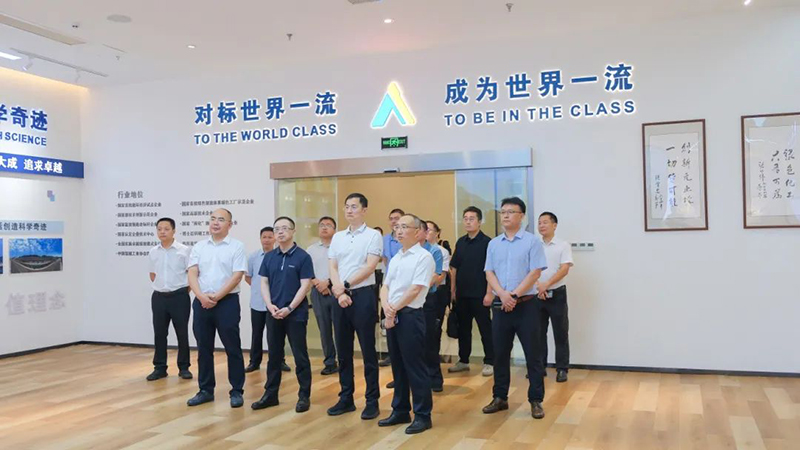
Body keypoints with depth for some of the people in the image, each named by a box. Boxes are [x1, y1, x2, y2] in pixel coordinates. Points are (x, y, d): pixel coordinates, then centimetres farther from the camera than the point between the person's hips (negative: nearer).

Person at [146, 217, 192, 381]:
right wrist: (160, 287, 12)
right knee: (159, 333, 6)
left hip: (179, 297, -3)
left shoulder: (184, 250, -7)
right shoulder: (153, 252, 6)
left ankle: (184, 368, 13)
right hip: (159, 297, 4)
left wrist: (185, 290, -2)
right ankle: (159, 368, 15)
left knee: (182, 333, 2)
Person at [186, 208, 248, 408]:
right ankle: (206, 390, 21)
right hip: (201, 302, 4)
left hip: (227, 302, -4)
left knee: (232, 348, 1)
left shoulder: (236, 246, -2)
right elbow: (192, 274, 2)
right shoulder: (199, 247, 10)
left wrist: (216, 297, -14)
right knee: (204, 348, 10)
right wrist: (201, 296, -14)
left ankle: (237, 391, 10)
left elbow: (237, 276, -10)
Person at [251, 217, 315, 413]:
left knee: (300, 356, 1)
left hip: (296, 314, -4)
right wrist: (270, 305, -8)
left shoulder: (302, 256, -6)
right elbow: (264, 283, 8)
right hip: (273, 314, 5)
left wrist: (289, 308, -16)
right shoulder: (269, 257, 9)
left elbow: (305, 286, -10)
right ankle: (270, 394, 21)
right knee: (274, 356, 12)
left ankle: (304, 396, 10)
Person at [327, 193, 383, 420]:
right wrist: (339, 292, -9)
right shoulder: (337, 237, 12)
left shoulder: (373, 235, -4)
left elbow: (370, 267, -13)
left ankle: (372, 401, 8)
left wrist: (345, 285, -13)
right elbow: (332, 268, 6)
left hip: (363, 295, -5)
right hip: (340, 297, 6)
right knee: (343, 350, 10)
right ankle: (346, 398, 21)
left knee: (367, 350, 0)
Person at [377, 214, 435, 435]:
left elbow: (415, 290, -15)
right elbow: (385, 286, 13)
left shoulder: (424, 257, -9)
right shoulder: (395, 258, 15)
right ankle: (400, 411, 24)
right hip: (391, 316, 8)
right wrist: (386, 307, -6)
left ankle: (423, 415, 7)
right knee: (397, 365, 14)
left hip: (410, 316, -8)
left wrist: (395, 310, -10)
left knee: (414, 366, -3)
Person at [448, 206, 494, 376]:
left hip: (479, 294, -6)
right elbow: (454, 268, 14)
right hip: (462, 294, 6)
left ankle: (489, 362, 12)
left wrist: (489, 292, -16)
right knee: (463, 328, 13)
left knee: (485, 329, 3)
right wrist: (453, 289, 9)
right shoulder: (460, 242, 9)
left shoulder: (486, 242, -8)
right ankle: (463, 360, 24)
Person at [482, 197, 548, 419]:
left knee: (532, 354, 1)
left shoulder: (532, 241, -3)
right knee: (500, 353, 10)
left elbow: (535, 272, -10)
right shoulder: (493, 244, 9)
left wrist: (514, 295, -15)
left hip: (526, 304, -4)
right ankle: (500, 398, 21)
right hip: (500, 305, 4)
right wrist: (503, 295, -12)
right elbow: (489, 273, 4)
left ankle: (536, 400, 11)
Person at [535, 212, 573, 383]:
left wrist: (547, 284, -21)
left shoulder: (563, 246, -2)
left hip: (557, 294, -3)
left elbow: (564, 269, -12)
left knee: (560, 333, 1)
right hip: (536, 294, 3)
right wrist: (538, 286, -15)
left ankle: (562, 369, 8)